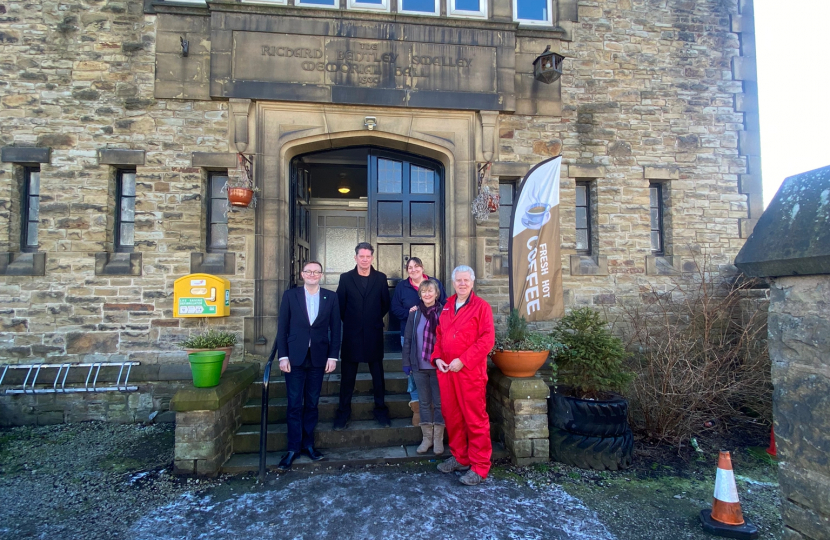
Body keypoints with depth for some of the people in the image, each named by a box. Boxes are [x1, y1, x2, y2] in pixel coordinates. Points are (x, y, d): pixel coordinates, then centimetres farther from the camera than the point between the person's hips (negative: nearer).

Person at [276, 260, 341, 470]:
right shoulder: (290, 295, 1)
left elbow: (335, 329, 3)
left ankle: (308, 444, 23)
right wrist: (283, 356, -6)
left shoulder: (331, 297, 3)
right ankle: (293, 447, 15)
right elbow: (282, 327, 0)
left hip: (318, 358, 1)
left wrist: (333, 356, -2)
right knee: (294, 404, 4)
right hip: (295, 357, -1)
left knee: (312, 404, 10)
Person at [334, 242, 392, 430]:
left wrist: (375, 319, 8)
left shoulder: (380, 278, 1)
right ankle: (343, 412, 21)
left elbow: (385, 304, 7)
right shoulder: (345, 278, -1)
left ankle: (380, 410, 23)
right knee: (347, 376, 8)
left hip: (374, 334, 1)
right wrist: (349, 321, 6)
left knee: (378, 375, 10)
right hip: (351, 334, 0)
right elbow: (340, 305, 3)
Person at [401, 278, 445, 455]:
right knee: (424, 402, 12)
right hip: (419, 366, 3)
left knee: (439, 403, 7)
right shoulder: (415, 313, 1)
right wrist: (406, 362, 1)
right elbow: (407, 339, 4)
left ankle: (438, 439, 21)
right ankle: (427, 437, 25)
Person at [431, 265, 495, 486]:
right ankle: (460, 458, 29)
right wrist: (437, 358, 1)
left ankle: (479, 467, 11)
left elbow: (487, 339, -12)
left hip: (470, 371, -6)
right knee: (451, 416, 13)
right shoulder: (446, 307, 14)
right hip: (446, 370, 6)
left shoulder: (481, 307, -5)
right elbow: (439, 336, 18)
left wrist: (462, 361, -17)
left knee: (475, 419, 0)